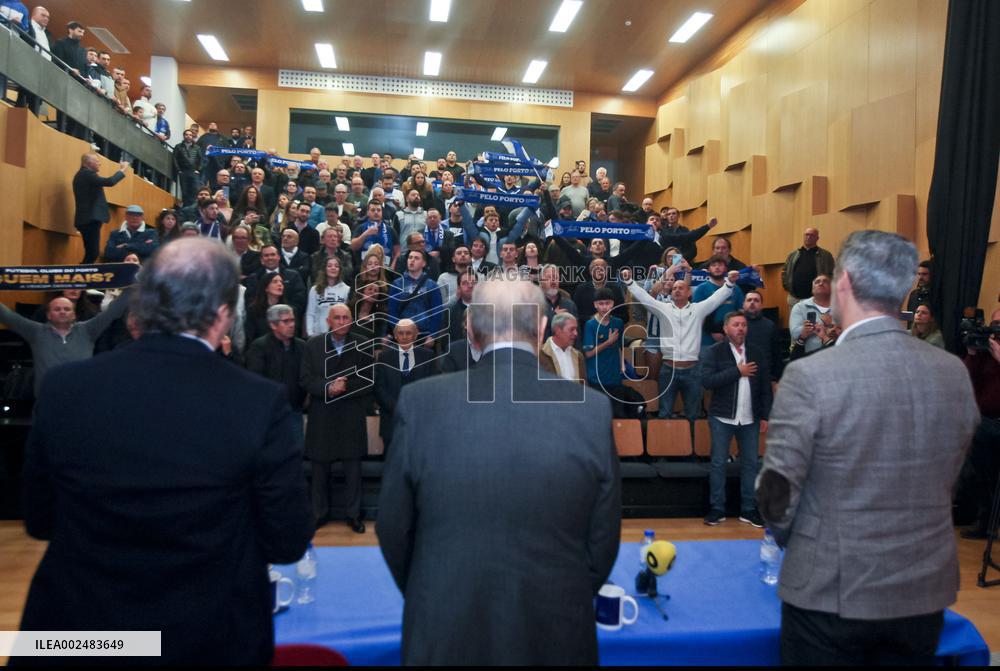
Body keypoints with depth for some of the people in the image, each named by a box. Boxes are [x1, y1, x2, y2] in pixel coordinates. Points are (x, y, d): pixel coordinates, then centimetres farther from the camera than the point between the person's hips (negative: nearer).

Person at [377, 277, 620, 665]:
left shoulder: (420, 402, -14)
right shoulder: (591, 409, -13)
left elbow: (394, 530, -5)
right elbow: (603, 540, -4)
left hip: (444, 635, 0)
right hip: (556, 636, 1)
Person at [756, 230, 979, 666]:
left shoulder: (810, 376, -21)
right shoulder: (955, 373, -4)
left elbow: (777, 491, -14)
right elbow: (947, 481, 7)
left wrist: (788, 539, 6)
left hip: (832, 595, -4)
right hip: (925, 595, 5)